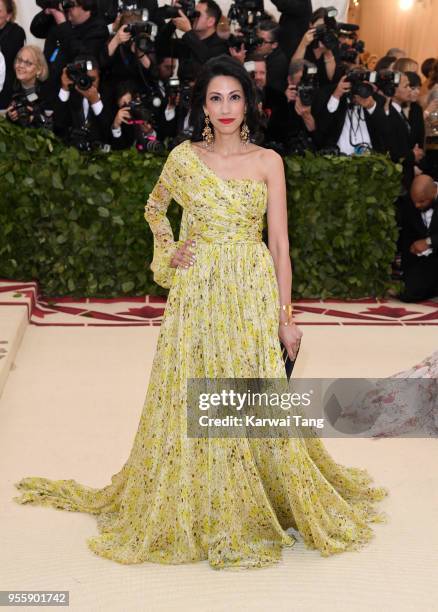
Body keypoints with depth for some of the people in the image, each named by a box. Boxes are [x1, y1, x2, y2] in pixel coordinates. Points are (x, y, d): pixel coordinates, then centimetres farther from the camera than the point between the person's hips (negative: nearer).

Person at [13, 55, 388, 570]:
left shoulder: (268, 162, 2)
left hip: (254, 294, 0)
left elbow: (279, 243, 1)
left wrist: (286, 314, -2)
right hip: (197, 294, 1)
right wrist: (168, 251, 4)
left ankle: (261, 506, 23)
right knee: (194, 401, 4)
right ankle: (196, 509, 22)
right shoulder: (184, 157, 4)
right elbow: (154, 207, 22)